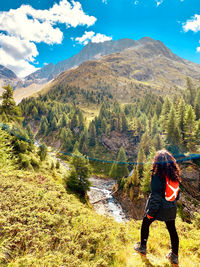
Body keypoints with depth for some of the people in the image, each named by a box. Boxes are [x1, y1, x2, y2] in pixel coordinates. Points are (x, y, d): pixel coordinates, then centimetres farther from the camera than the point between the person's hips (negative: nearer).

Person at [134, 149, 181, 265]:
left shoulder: (157, 175, -25)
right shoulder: (175, 175, -6)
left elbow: (156, 196, -21)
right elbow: (177, 193, 5)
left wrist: (150, 212, -11)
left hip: (158, 207, -5)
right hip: (171, 209, 5)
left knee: (145, 224, 18)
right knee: (172, 229, 20)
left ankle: (142, 247, 35)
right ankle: (175, 256, 34)